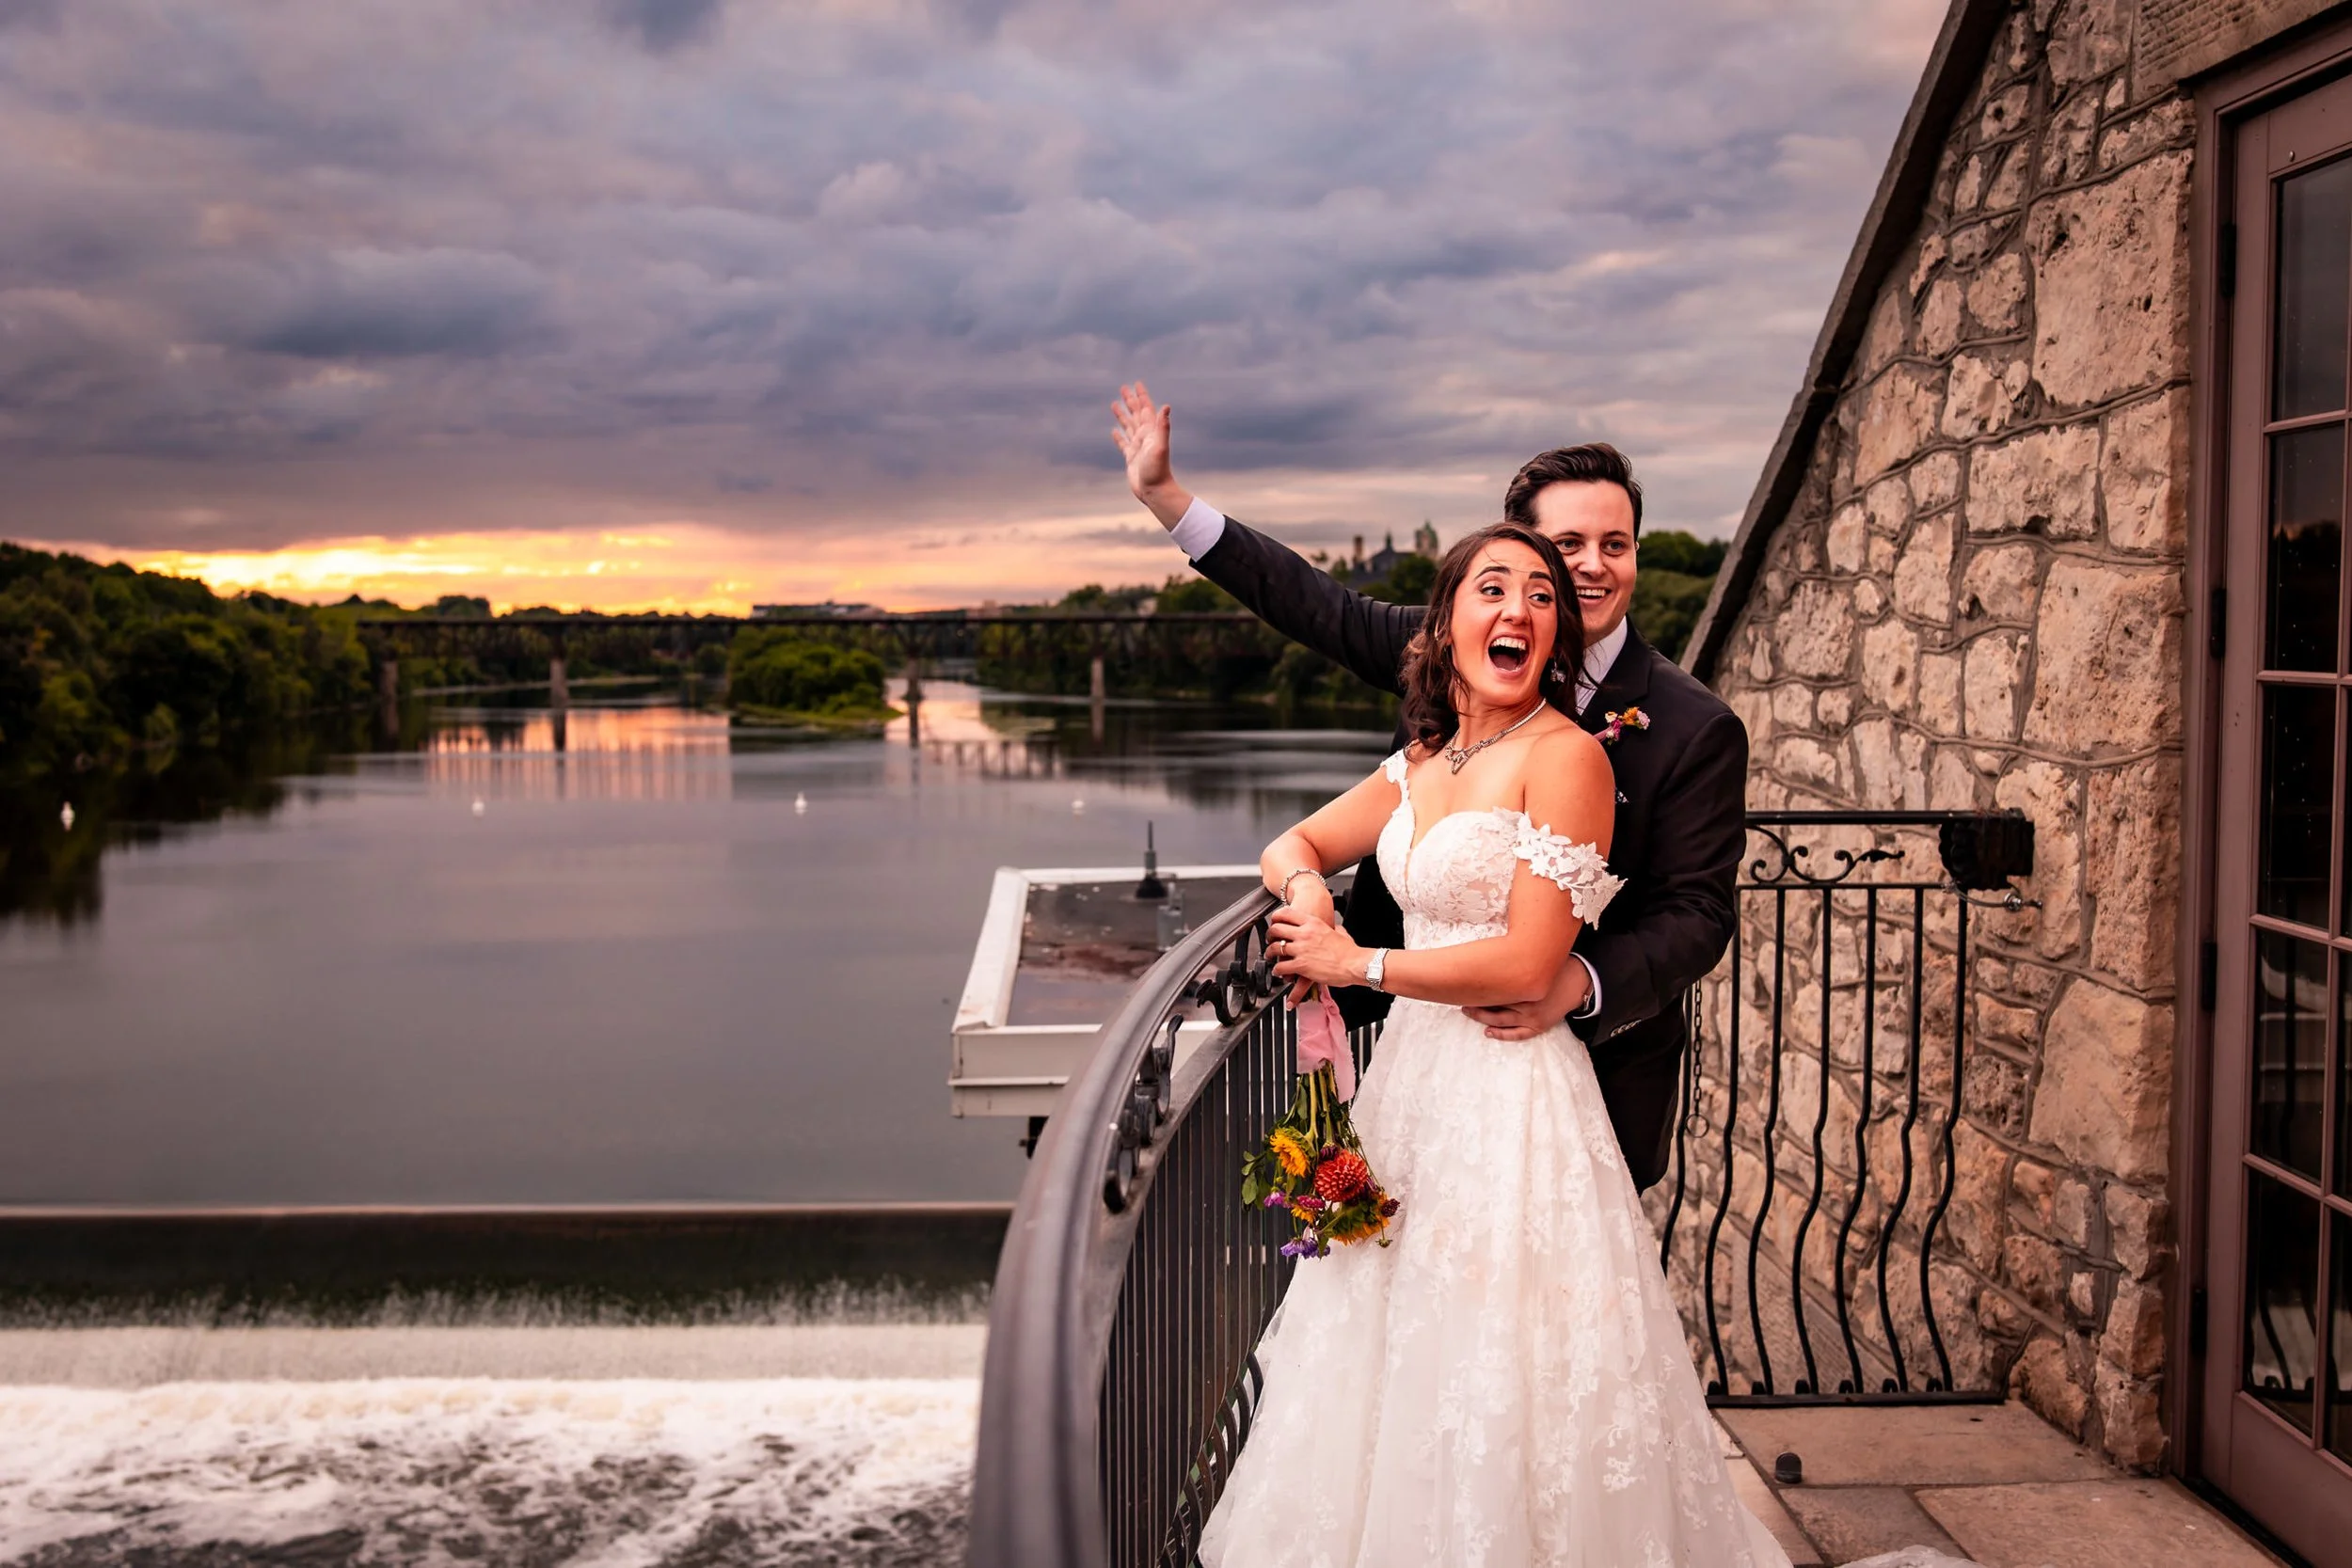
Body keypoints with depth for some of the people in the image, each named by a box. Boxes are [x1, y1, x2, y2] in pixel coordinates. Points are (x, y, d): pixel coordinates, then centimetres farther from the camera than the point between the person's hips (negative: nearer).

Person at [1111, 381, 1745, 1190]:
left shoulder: (1697, 729, -13)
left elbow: (1697, 911, -14)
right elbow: (1327, 611, 4)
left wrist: (1576, 986, -33)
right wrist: (1165, 495, 4)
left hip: (1601, 1062, -3)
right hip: (1446, 1034, 3)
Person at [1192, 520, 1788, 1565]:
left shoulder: (1565, 754, -12)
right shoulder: (1422, 763, 9)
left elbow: (1529, 963, -18)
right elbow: (1294, 847, 21)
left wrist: (1359, 964, -8)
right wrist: (1305, 889, -3)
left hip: (1511, 1095, -7)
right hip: (1410, 1076, 7)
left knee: (1494, 1381, 3)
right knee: (1393, 1366, 16)